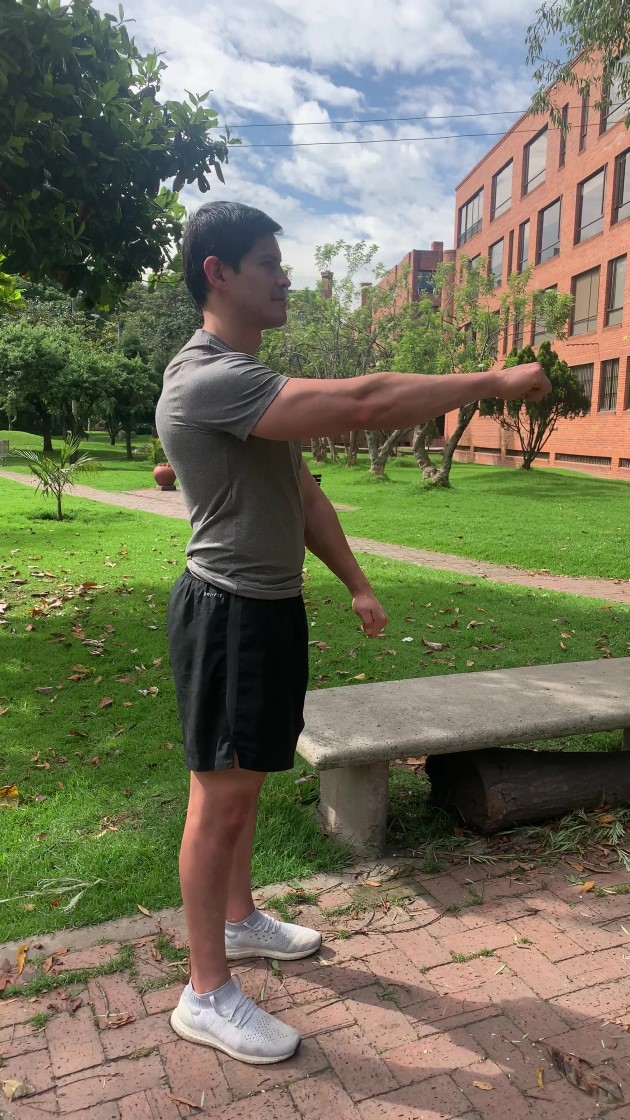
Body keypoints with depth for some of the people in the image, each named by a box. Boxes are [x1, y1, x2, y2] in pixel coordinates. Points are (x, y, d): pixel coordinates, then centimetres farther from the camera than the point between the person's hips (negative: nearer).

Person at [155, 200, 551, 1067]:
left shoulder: (255, 383, 14)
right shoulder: (207, 379, -21)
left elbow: (302, 492, 17)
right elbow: (364, 403, -29)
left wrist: (356, 584, 16)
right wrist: (496, 382, -20)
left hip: (272, 607, 10)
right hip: (230, 614, -10)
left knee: (246, 784, 21)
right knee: (221, 799, 1)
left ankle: (240, 920, 40)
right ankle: (207, 995, 18)